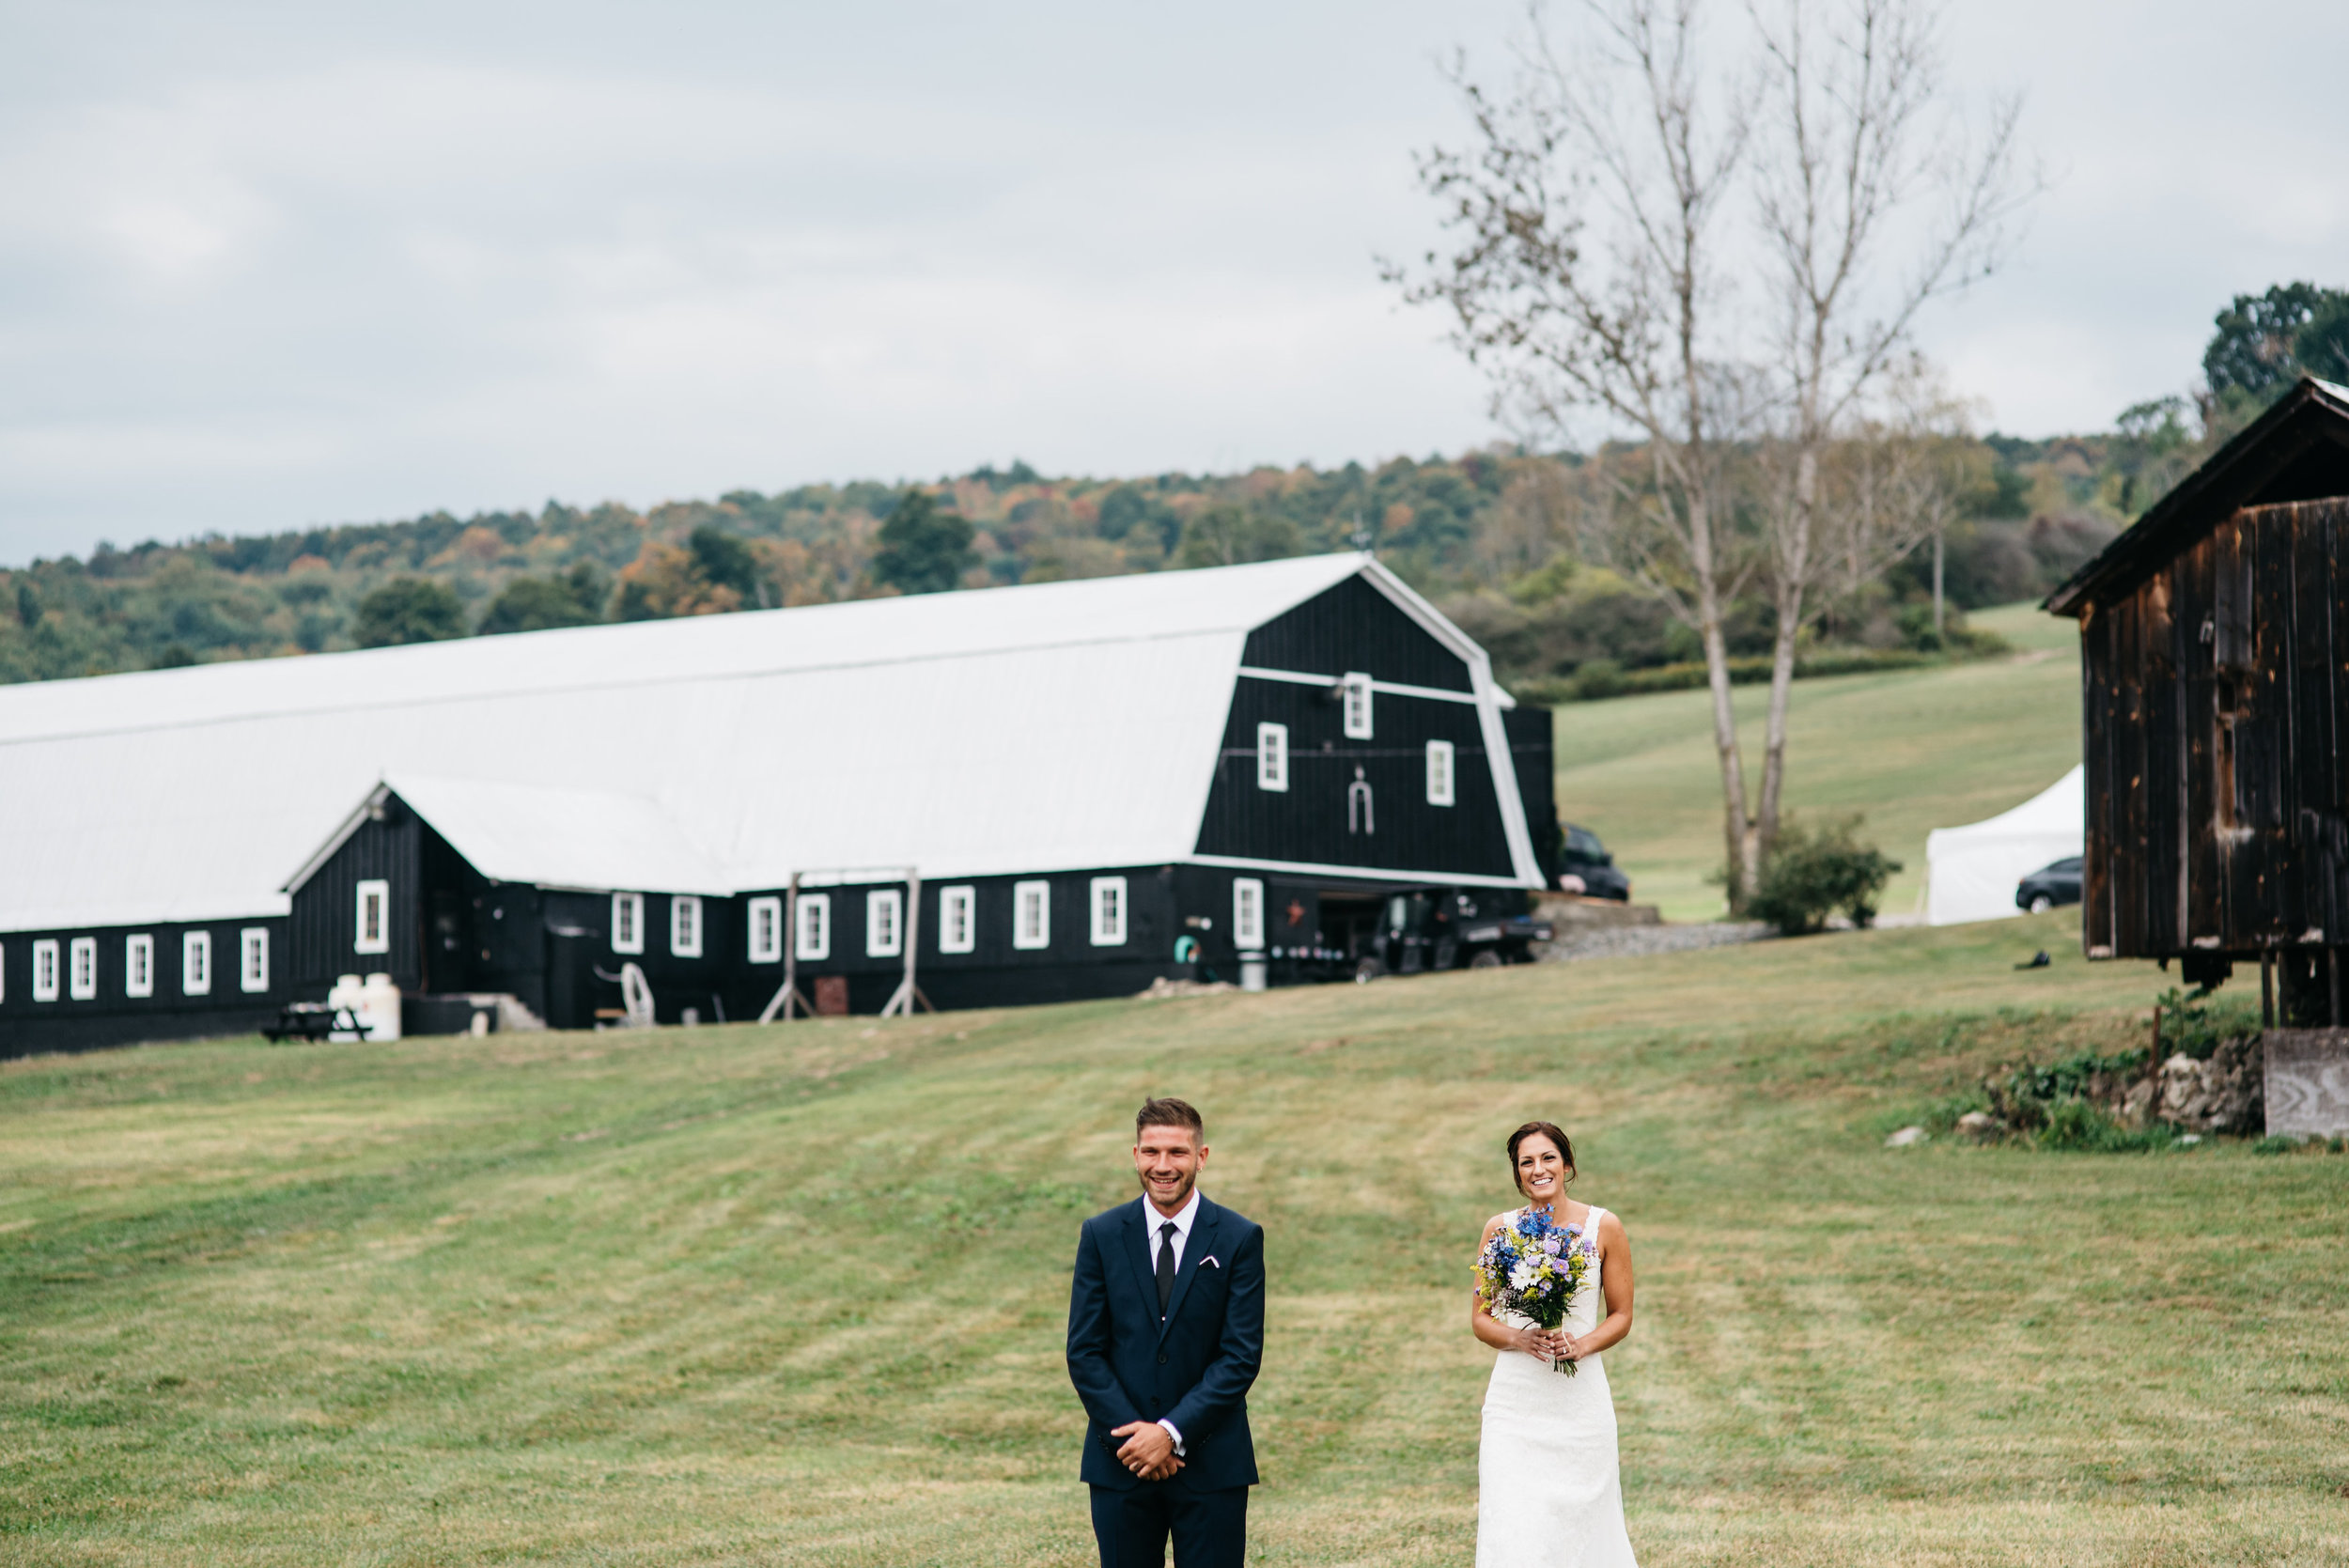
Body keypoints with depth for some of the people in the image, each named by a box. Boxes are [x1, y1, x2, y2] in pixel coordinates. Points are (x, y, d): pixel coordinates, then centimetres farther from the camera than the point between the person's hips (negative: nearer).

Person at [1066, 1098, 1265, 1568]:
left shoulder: (1239, 1239, -1)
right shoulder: (1101, 1236, 4)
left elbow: (1241, 1357, -5)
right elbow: (1084, 1352, 2)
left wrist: (1172, 1433, -13)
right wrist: (1131, 1435, -10)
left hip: (1211, 1462, -1)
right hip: (1120, 1460, 1)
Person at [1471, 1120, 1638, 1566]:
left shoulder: (1603, 1228, 1)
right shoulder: (1500, 1229, 3)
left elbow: (1621, 1316, 6)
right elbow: (1480, 1317, 8)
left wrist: (1582, 1345, -13)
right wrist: (1518, 1339, -12)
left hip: (1580, 1397, 0)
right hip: (1516, 1398, 0)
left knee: (1581, 1522, 4)